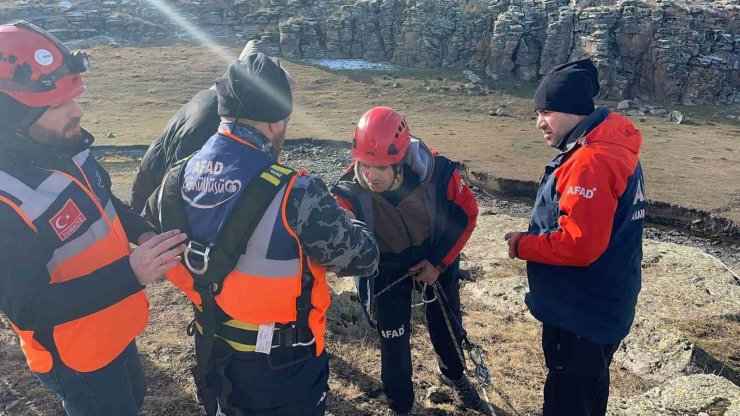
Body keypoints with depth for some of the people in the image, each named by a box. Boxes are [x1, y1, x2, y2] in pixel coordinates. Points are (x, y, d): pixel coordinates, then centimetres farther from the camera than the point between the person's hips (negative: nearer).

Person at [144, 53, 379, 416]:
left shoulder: (177, 179, -11)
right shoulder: (293, 194, -31)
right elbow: (364, 259, -20)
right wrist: (335, 220, 0)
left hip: (212, 353, 5)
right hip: (282, 366, -4)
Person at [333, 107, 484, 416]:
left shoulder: (438, 173, -31)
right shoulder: (351, 191, -32)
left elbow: (467, 212, -14)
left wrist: (439, 262, -14)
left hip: (436, 258, 1)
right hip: (387, 267, -1)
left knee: (447, 324, 19)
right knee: (393, 340, 4)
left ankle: (454, 374, 52)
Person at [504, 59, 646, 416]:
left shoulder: (590, 163, -27)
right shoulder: (613, 147, 6)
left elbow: (578, 244, -31)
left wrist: (523, 245, -16)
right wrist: (533, 239, 5)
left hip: (581, 316, -10)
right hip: (603, 307, 10)